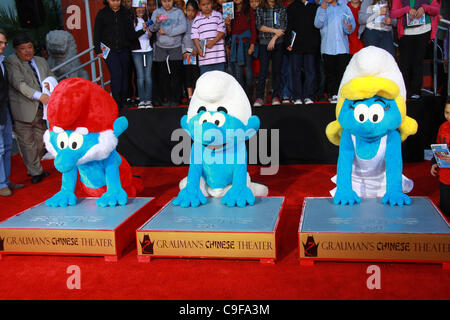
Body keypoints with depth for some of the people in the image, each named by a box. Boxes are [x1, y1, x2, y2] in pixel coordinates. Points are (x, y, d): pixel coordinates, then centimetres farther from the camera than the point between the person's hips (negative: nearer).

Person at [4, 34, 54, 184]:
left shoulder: (41, 61, 15)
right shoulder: (11, 62, -7)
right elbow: (19, 84, -19)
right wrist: (39, 96, -29)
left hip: (42, 109, 6)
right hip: (23, 110, -6)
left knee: (41, 141, 13)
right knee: (27, 142, 2)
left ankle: (33, 167, 32)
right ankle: (35, 172, 14)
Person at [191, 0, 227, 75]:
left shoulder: (218, 16, 7)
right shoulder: (197, 20, 7)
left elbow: (222, 31, 0)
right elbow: (195, 36, 3)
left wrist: (213, 41, -13)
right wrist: (199, 49, -10)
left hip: (218, 55, 0)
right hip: (204, 56, 0)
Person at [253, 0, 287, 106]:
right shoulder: (260, 9, 10)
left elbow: (284, 26, 1)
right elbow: (259, 26, -2)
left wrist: (274, 38, -11)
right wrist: (275, 30, -8)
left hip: (278, 43, 1)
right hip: (264, 43, 0)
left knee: (276, 70, 3)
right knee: (263, 70, -6)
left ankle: (275, 96, 8)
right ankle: (259, 97, -4)